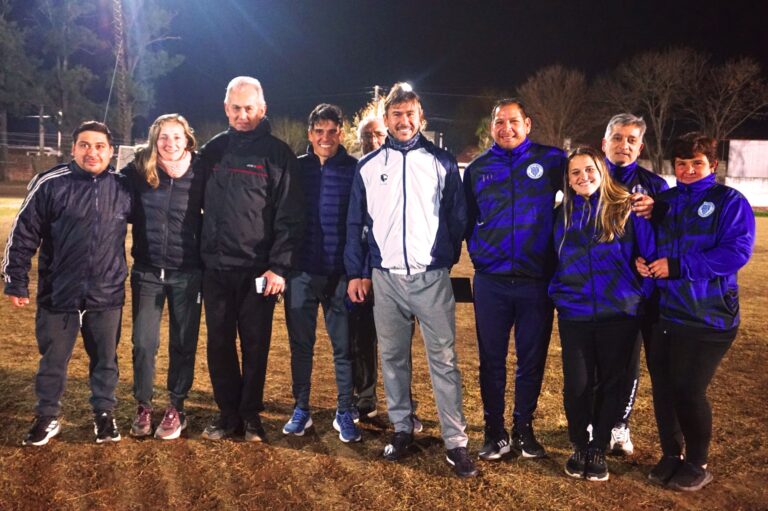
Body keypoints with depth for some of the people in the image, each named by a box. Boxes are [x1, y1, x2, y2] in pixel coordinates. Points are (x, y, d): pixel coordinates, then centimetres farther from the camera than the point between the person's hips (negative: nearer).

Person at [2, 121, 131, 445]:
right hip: (58, 295, -1)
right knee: (52, 360, 11)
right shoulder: (50, 184, -8)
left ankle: (104, 413, 31)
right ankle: (47, 417, 30)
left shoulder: (123, 187, 0)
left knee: (105, 359, 13)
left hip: (107, 296, 2)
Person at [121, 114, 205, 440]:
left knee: (183, 344, 7)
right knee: (144, 343, 3)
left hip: (187, 273, 0)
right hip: (147, 271, 1)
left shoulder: (199, 174, -5)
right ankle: (143, 407, 21)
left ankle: (176, 408, 22)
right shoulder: (137, 172, -4)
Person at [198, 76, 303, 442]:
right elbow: (200, 204, 13)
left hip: (258, 269, -4)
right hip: (215, 267, 4)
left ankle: (251, 414, 20)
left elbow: (289, 216, -8)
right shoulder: (212, 151, 10)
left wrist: (279, 266, -14)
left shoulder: (277, 154, -3)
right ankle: (228, 413, 21)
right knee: (219, 343, 8)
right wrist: (199, 254, 5)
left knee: (255, 345, 6)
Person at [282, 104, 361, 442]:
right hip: (301, 272, 2)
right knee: (300, 344, 10)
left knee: (344, 347, 5)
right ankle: (301, 408, 24)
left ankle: (345, 413, 18)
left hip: (340, 274, -2)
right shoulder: (295, 168, 4)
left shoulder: (354, 170, 0)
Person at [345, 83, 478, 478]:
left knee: (444, 359, -3)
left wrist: (447, 256, 8)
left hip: (431, 277, -2)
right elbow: (356, 223, 9)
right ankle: (402, 428, 22)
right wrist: (356, 272, 5)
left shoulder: (441, 162, 4)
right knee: (392, 357, 9)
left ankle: (456, 441, 2)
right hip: (386, 278, 2)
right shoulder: (369, 166, 8)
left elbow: (457, 216, 9)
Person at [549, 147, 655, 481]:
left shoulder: (626, 209, -4)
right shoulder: (563, 214, 6)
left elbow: (651, 254, -2)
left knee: (610, 382, 8)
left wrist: (640, 293, -3)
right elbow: (553, 259, 17)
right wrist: (556, 292, 10)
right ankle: (579, 447, 23)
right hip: (574, 314, 2)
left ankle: (599, 450, 23)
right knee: (577, 384, 2)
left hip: (620, 314, -2)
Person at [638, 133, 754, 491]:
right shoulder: (663, 202, 12)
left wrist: (677, 266, -20)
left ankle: (698, 465, 18)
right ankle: (671, 455, 27)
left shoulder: (729, 202, -2)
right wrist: (641, 262, -7)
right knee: (663, 388, 9)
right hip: (661, 313, 5)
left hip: (707, 316, -5)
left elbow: (736, 252, -15)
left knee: (689, 390, -4)